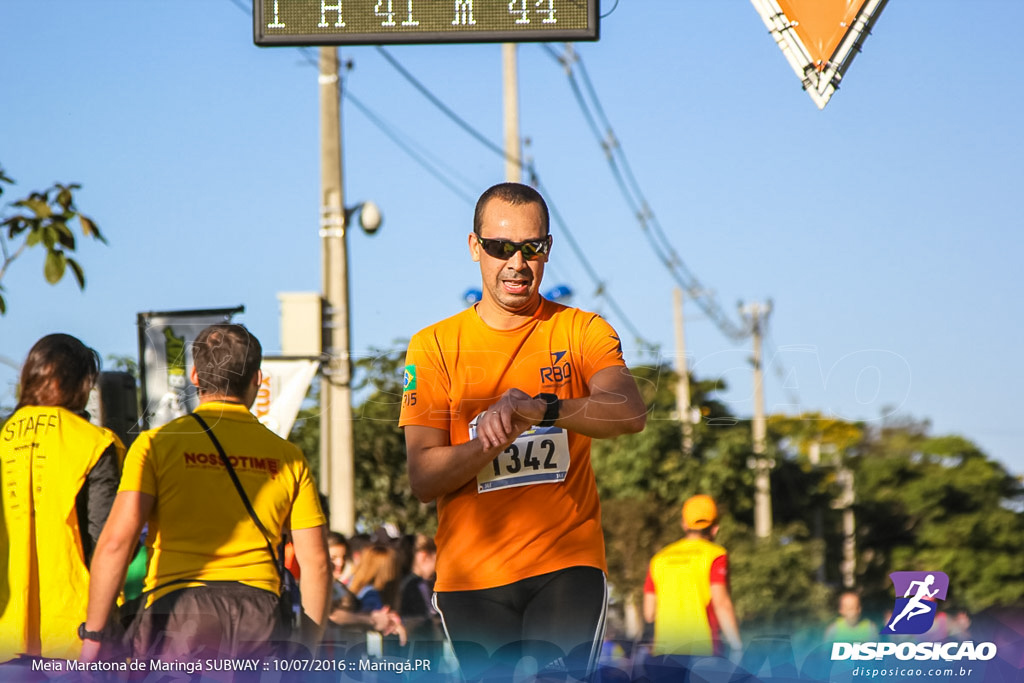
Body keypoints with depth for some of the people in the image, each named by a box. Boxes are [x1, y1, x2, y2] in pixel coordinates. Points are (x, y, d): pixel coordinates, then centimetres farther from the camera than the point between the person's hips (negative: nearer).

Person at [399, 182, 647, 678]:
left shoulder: (582, 332, 7)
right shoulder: (434, 347, 8)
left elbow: (630, 413, -13)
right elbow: (423, 479, 0)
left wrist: (541, 409, -29)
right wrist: (490, 441, -19)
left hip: (567, 567, -1)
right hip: (470, 576, 1)